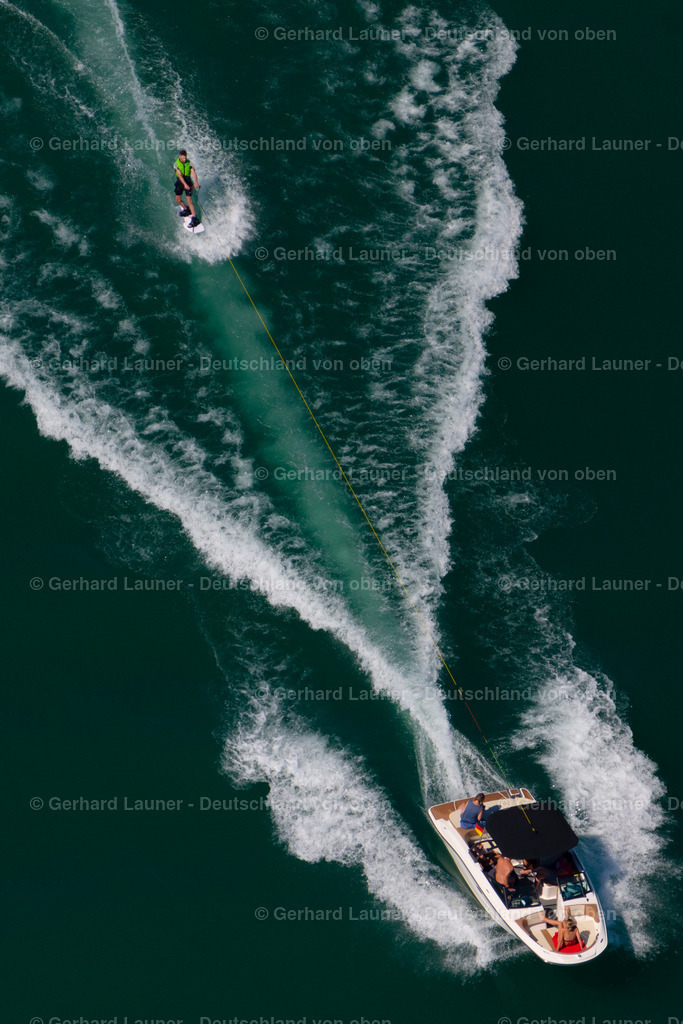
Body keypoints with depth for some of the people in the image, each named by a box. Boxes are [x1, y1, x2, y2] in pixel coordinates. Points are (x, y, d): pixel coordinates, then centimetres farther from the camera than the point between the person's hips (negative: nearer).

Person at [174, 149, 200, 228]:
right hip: (180, 183, 2)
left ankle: (194, 219, -14)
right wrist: (185, 184, -35)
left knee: (189, 200, -11)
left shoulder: (189, 163, -7)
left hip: (188, 182, -2)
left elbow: (193, 172, -19)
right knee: (178, 200, 9)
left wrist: (196, 182, -36)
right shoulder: (176, 164, -10)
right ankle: (186, 210, 38)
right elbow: (179, 175, -22)